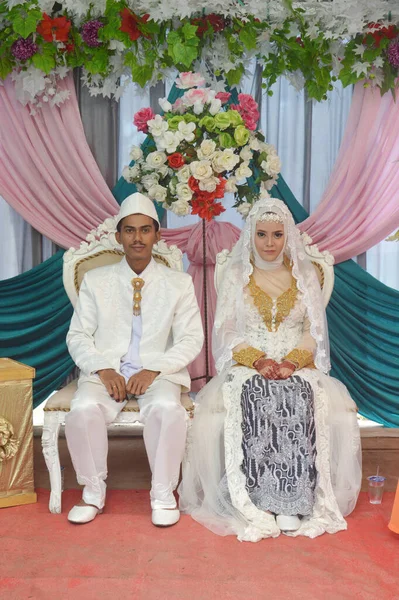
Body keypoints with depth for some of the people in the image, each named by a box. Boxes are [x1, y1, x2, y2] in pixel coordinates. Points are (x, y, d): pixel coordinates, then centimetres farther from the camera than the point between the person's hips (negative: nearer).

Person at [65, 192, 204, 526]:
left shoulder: (179, 283, 7)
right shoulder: (96, 281, 9)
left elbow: (191, 340, 1)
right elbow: (78, 336, 6)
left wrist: (153, 370, -15)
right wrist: (104, 370, -13)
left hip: (159, 371, -1)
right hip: (106, 371, 1)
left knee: (167, 408, -33)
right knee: (84, 409, -29)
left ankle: (163, 494, -12)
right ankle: (93, 492, -6)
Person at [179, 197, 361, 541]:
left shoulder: (305, 274, 13)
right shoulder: (236, 274, 10)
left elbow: (314, 330, 7)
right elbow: (226, 332, 3)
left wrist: (293, 361, -13)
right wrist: (258, 360, -14)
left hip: (298, 367, 1)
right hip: (247, 368, -1)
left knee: (300, 404, -33)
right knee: (253, 402, -34)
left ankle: (295, 502, -25)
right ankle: (255, 503, -26)